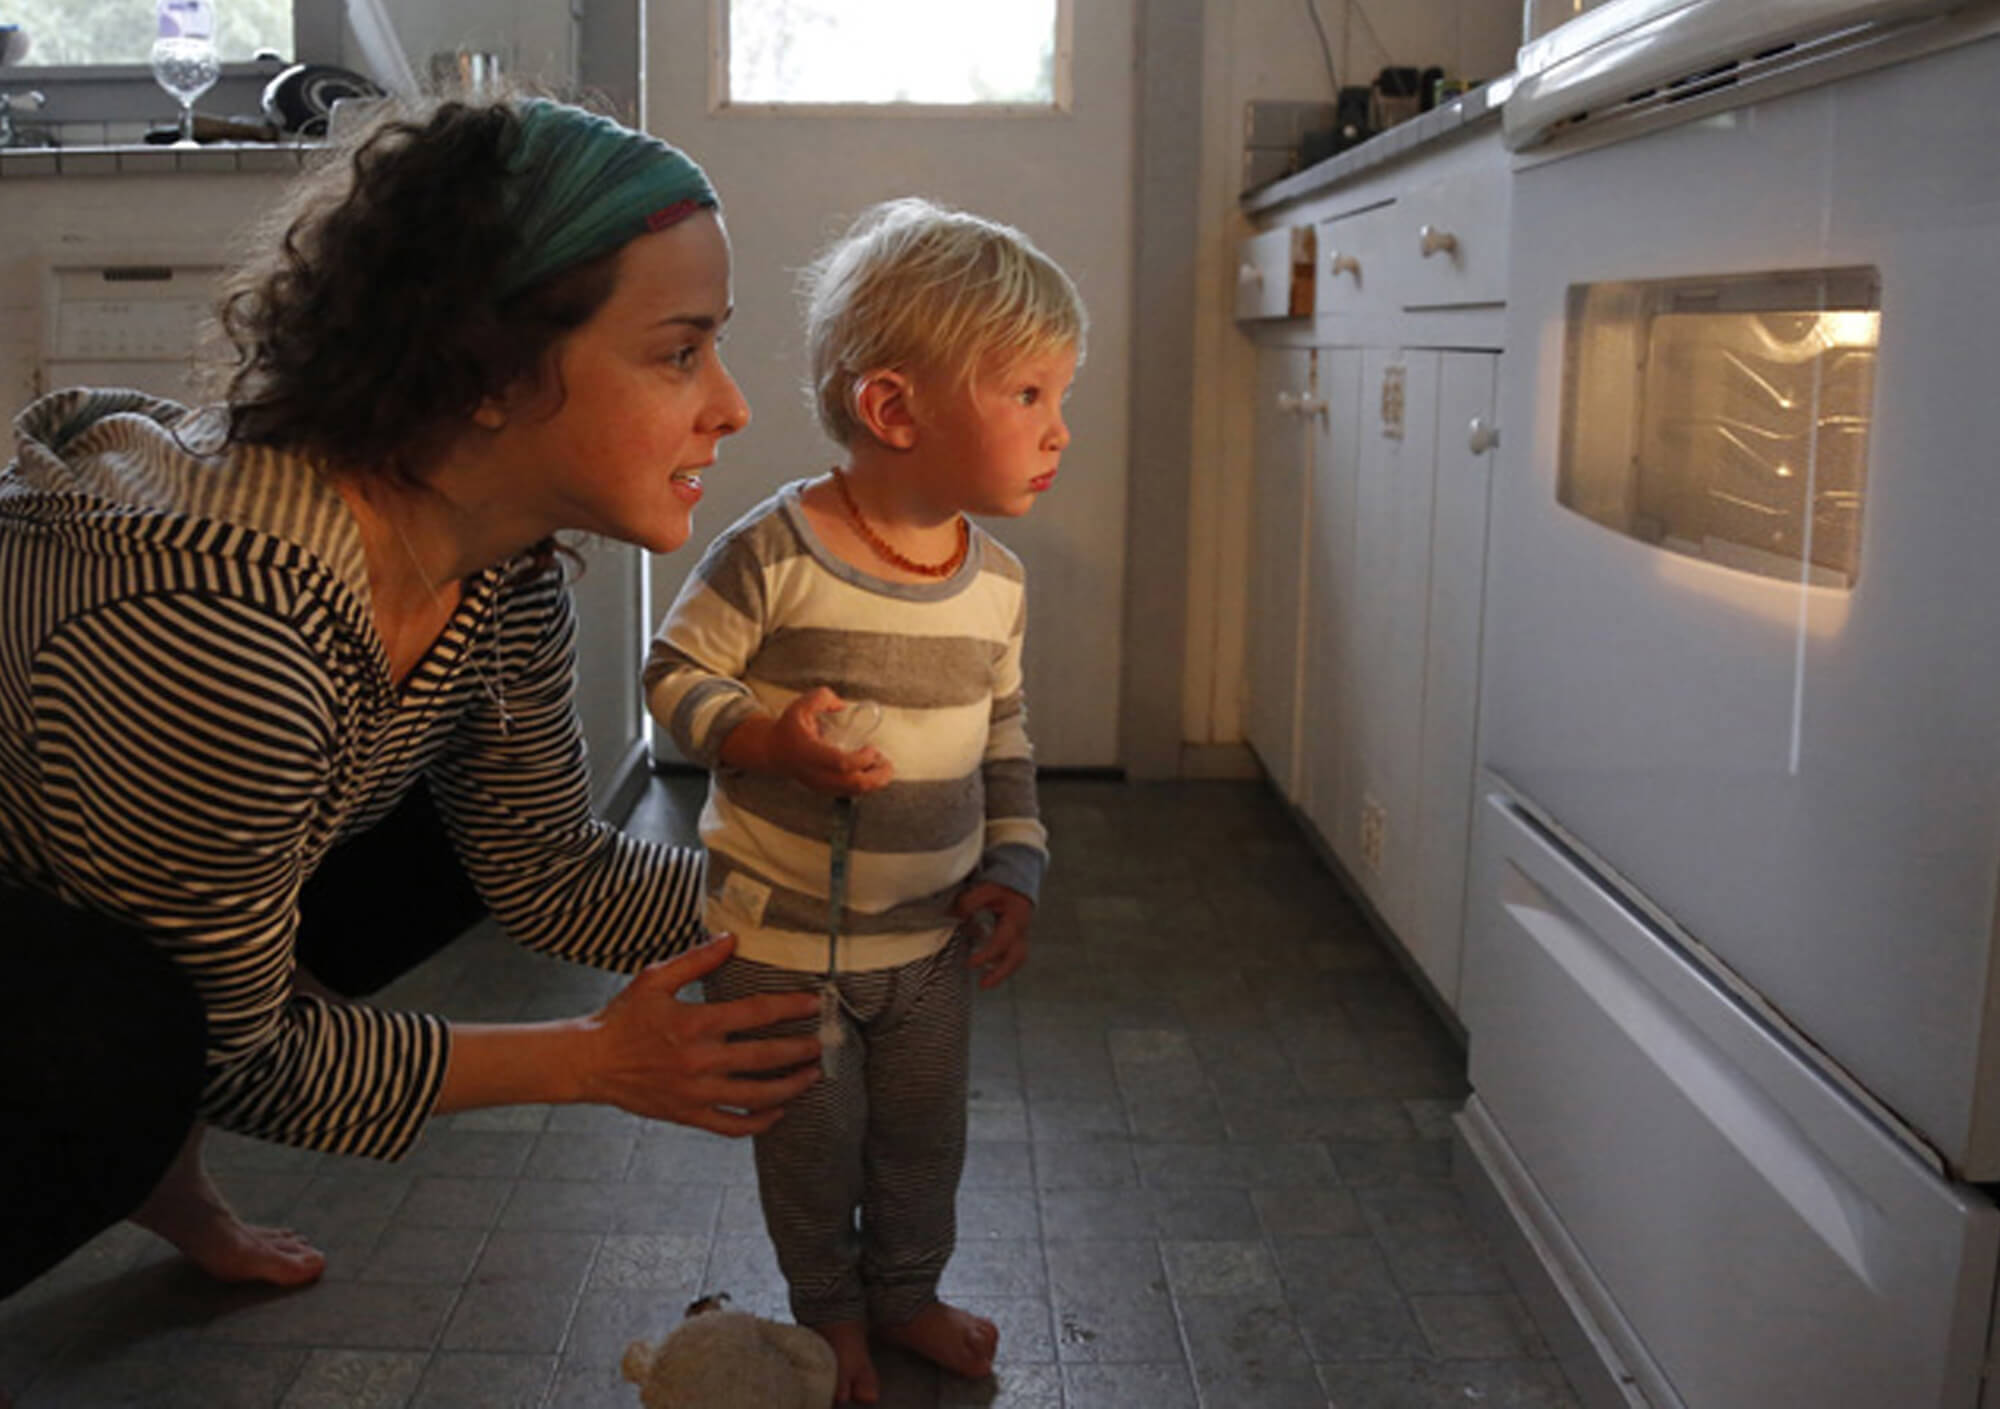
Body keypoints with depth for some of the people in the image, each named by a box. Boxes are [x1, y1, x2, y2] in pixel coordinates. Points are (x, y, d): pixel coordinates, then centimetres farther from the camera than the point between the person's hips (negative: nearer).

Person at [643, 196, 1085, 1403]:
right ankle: (830, 1312, 40)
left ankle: (906, 1290, 45)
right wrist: (767, 738, -28)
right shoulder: (777, 553, -21)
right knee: (812, 1142, 14)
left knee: (926, 1133, 20)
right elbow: (675, 672, -12)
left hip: (932, 935, 5)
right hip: (779, 931, -4)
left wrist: (1014, 868, 2)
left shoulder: (997, 581, -3)